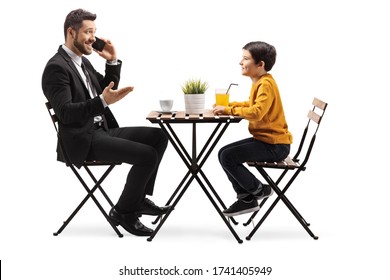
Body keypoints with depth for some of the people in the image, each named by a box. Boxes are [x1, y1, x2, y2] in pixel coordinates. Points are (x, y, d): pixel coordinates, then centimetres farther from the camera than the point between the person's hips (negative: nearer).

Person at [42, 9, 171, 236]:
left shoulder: (83, 61, 16)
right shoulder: (57, 67, -14)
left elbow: (106, 91, 22)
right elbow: (65, 112, -23)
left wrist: (112, 61, 8)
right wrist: (103, 101, -35)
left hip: (102, 130, 9)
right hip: (83, 140, -9)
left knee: (158, 137, 2)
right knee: (147, 155, -20)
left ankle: (139, 198, 9)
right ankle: (123, 211, -3)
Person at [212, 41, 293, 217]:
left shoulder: (266, 84, -18)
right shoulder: (259, 81, 12)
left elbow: (256, 112, -31)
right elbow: (252, 104, 26)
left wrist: (229, 110, -21)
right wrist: (229, 105, 11)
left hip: (274, 145, -10)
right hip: (264, 138, 10)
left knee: (227, 157, -16)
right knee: (224, 153, 7)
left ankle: (259, 190, 2)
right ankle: (246, 199, 13)